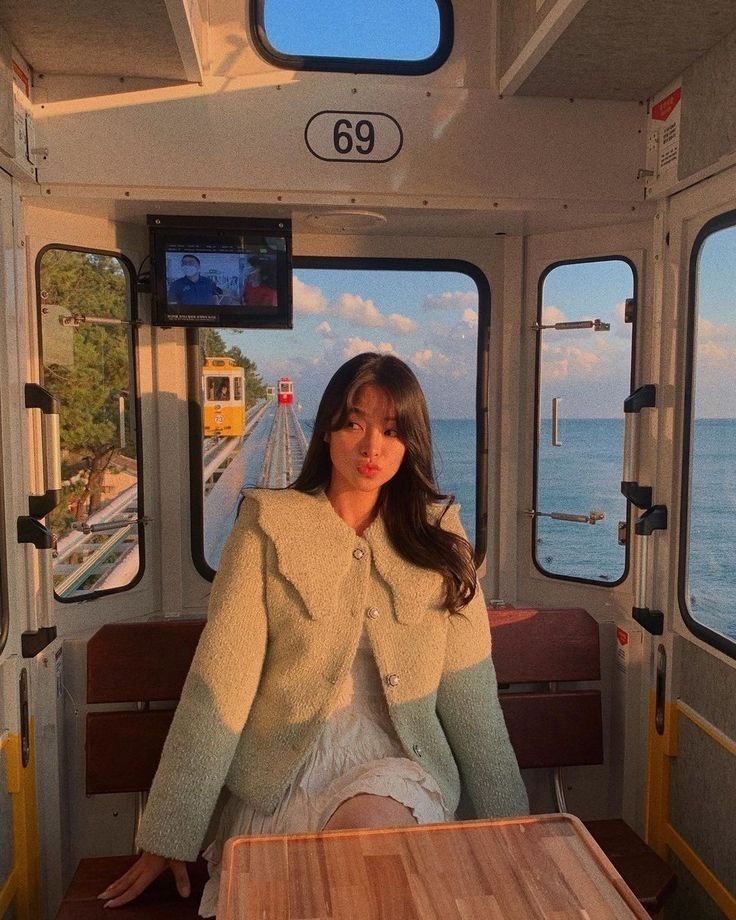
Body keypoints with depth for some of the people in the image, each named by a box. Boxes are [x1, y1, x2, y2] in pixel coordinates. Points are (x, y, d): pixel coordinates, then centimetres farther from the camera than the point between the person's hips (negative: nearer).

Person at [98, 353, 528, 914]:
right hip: (281, 778, 0)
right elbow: (219, 683, -7)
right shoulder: (269, 522, -3)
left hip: (396, 763, 1)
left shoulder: (437, 531, 3)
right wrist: (168, 841, -6)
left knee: (369, 830, -31)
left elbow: (470, 694, 3)